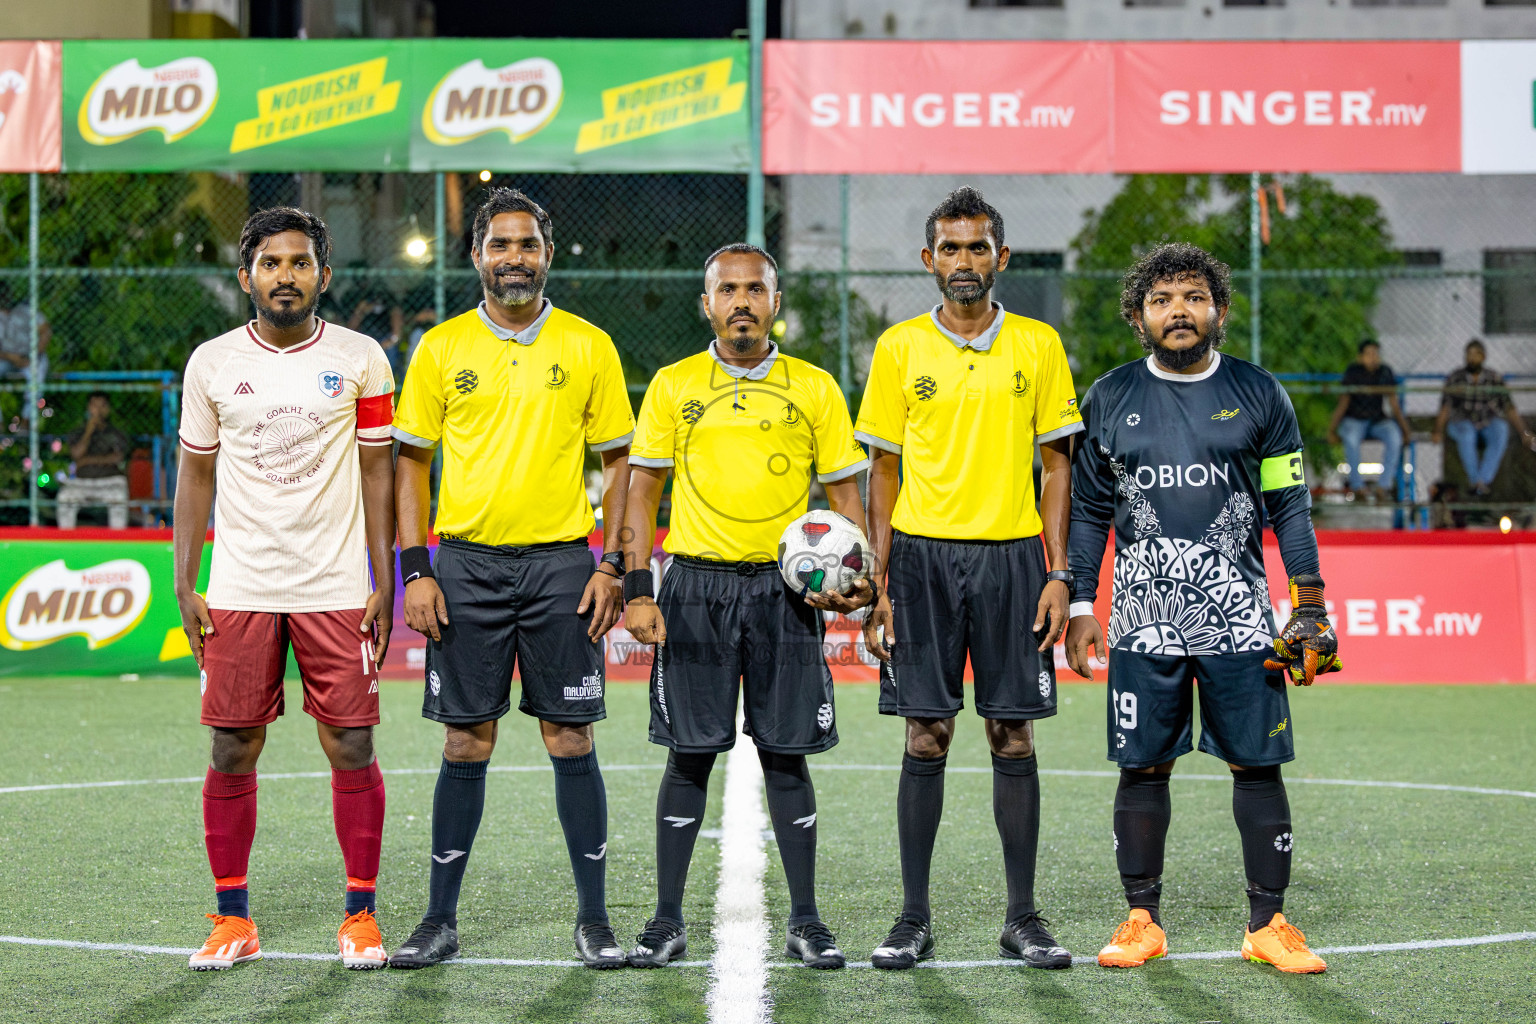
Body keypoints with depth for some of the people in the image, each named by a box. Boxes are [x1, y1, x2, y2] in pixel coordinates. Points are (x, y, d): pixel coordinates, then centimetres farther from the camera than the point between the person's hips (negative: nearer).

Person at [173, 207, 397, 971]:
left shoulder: (359, 359, 1)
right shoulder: (211, 363, 4)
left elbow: (377, 471, 4)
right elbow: (195, 474, 10)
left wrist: (384, 580, -2)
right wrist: (184, 584, 4)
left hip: (337, 590, -1)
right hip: (238, 590, 1)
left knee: (350, 749, -2)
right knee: (232, 752, 1)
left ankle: (360, 915, 9)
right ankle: (233, 920, 11)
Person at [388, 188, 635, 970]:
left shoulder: (588, 347, 4)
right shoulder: (442, 348, 5)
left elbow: (618, 460, 8)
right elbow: (411, 462, 7)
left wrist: (611, 566, -2)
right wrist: (414, 571, -2)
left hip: (561, 561, 0)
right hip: (466, 562, 0)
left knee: (570, 739, 0)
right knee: (466, 743, 3)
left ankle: (593, 918, 9)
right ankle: (440, 920, 11)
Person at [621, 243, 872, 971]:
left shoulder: (814, 388, 7)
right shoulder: (673, 386, 6)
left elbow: (844, 493, 9)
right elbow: (642, 489, 6)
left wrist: (853, 578, -8)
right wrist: (636, 589, -4)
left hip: (784, 585, 0)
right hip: (694, 585, 0)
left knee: (786, 753, 1)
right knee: (689, 753, 0)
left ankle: (805, 922, 10)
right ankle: (668, 921, 8)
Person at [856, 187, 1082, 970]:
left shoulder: (1038, 345, 6)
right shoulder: (900, 347, 5)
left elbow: (1055, 465, 7)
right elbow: (884, 470, 7)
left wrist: (1059, 574, -1)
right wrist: (878, 583, 0)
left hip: (1012, 554, 0)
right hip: (923, 553, 0)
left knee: (1014, 737, 2)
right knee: (926, 738, 0)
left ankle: (1022, 917, 9)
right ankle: (914, 918, 6)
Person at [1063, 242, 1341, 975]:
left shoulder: (1258, 395, 6)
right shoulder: (1110, 400, 7)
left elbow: (1290, 507, 8)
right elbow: (1088, 511, 12)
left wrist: (1309, 605, 2)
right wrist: (1080, 606, 6)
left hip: (1239, 616, 0)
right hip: (1144, 618, 0)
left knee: (1257, 764, -1)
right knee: (1143, 767, 2)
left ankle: (1268, 923, 7)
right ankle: (1142, 920, 13)